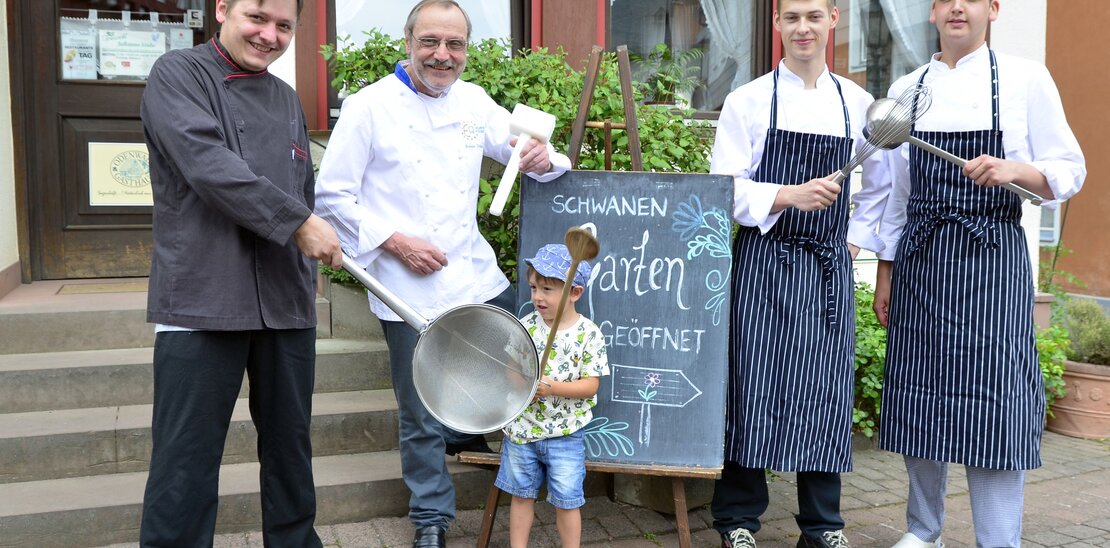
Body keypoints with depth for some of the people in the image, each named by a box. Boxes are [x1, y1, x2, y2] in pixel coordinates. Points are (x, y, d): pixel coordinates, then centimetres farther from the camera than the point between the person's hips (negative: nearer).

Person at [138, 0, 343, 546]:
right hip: (202, 300, -6)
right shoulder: (178, 74, -1)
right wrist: (300, 222, -16)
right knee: (186, 460, -1)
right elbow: (207, 163, -17)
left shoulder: (287, 100, 17)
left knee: (290, 445, 14)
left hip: (287, 305, 6)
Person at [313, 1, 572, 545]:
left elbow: (527, 149, 13)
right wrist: (394, 241, -16)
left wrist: (543, 159, -12)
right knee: (421, 418, 6)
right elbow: (331, 196, -6)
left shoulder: (474, 102, 7)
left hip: (476, 277, 5)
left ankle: (461, 428, 45)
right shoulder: (369, 107, -7)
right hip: (409, 291, -5)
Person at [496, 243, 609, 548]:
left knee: (566, 501, 7)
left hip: (564, 434, -3)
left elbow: (590, 385, -13)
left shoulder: (589, 334, -12)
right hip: (522, 428, 3)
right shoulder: (526, 326, -3)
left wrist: (553, 388, -27)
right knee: (521, 495, 16)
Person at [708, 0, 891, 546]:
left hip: (829, 269, 3)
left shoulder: (857, 103, 9)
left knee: (826, 391, 5)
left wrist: (857, 236, 10)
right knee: (753, 386, -1)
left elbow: (879, 186, 21)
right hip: (763, 263, -3)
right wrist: (790, 196, -19)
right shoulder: (748, 100, 0)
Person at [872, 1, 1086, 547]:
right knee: (919, 399, 8)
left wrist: (1014, 170, -20)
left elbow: (1068, 173, 1)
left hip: (992, 260, -3)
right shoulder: (906, 89, 10)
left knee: (992, 404, -6)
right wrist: (885, 272, 11)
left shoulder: (1026, 78, 2)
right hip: (920, 261, 3)